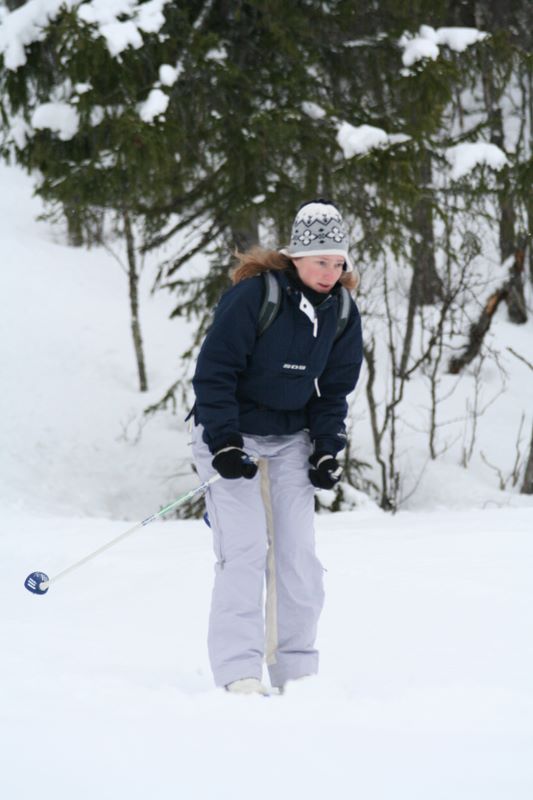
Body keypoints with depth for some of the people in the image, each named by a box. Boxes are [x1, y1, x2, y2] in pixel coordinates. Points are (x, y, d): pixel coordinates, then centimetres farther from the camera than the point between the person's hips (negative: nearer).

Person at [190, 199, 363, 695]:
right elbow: (214, 371, -18)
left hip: (291, 440, 5)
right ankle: (238, 673, -15)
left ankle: (296, 671, 8)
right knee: (245, 550, -14)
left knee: (299, 552, 0)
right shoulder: (252, 296, -20)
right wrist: (223, 445, -22)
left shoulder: (342, 312, -1)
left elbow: (334, 388, 9)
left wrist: (326, 449, -2)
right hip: (230, 434, -5)